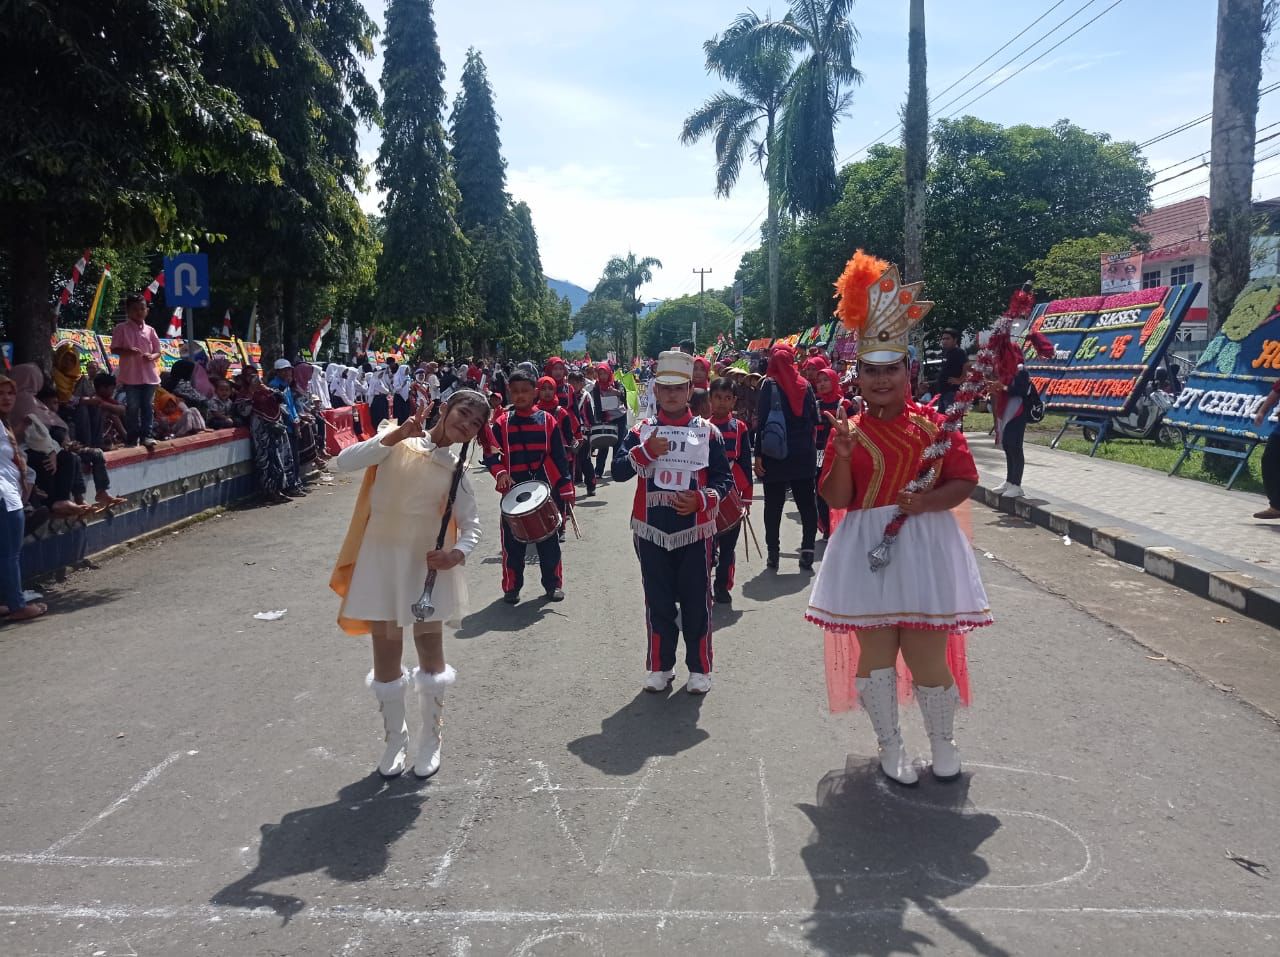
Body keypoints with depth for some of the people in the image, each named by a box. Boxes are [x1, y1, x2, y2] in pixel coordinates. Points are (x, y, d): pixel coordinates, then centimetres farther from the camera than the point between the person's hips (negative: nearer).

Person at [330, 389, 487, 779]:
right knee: (386, 656, 8)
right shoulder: (397, 440, -2)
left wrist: (457, 553, -21)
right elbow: (345, 462, -15)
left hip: (426, 562, 1)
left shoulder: (455, 469, 2)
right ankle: (394, 740, 28)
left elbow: (472, 525, 0)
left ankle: (430, 740, 26)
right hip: (380, 557, -1)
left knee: (431, 652, 8)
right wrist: (396, 435, -23)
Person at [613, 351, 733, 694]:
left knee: (696, 601, 6)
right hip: (651, 530, 1)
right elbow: (618, 471, -4)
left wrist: (700, 499, -19)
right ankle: (660, 666, 23)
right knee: (658, 601, 10)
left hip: (694, 531, -1)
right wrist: (646, 451, -19)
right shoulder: (641, 430, 4)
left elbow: (724, 480, -1)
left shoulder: (708, 431, 1)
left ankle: (700, 668, 20)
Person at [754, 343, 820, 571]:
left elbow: (762, 421, -11)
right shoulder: (805, 385, 3)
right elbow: (814, 420, 6)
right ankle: (807, 551, 7)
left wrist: (758, 454, -10)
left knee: (774, 505, 5)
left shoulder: (770, 384, -7)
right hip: (804, 455, 3)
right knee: (807, 503, 9)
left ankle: (773, 553, 6)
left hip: (775, 454, -3)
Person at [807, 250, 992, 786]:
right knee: (874, 652, 7)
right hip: (867, 549, 1)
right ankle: (890, 745, 28)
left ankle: (943, 740, 30)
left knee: (927, 653, 3)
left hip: (924, 546, 0)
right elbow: (836, 500, -3)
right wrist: (842, 457, -19)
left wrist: (930, 500, -17)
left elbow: (966, 481, 1)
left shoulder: (934, 423, 1)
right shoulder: (847, 430, 1)